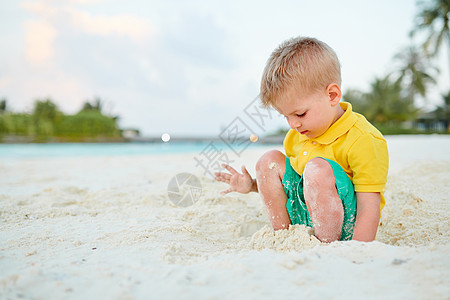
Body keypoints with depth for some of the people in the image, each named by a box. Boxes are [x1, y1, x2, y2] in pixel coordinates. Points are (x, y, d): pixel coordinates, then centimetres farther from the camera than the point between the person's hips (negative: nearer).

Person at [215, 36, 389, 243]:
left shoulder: (364, 141, -20)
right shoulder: (296, 136, 6)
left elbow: (369, 209, -23)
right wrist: (253, 186, 8)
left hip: (343, 227, -7)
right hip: (302, 217, 8)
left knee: (318, 169, -32)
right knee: (269, 161, -2)